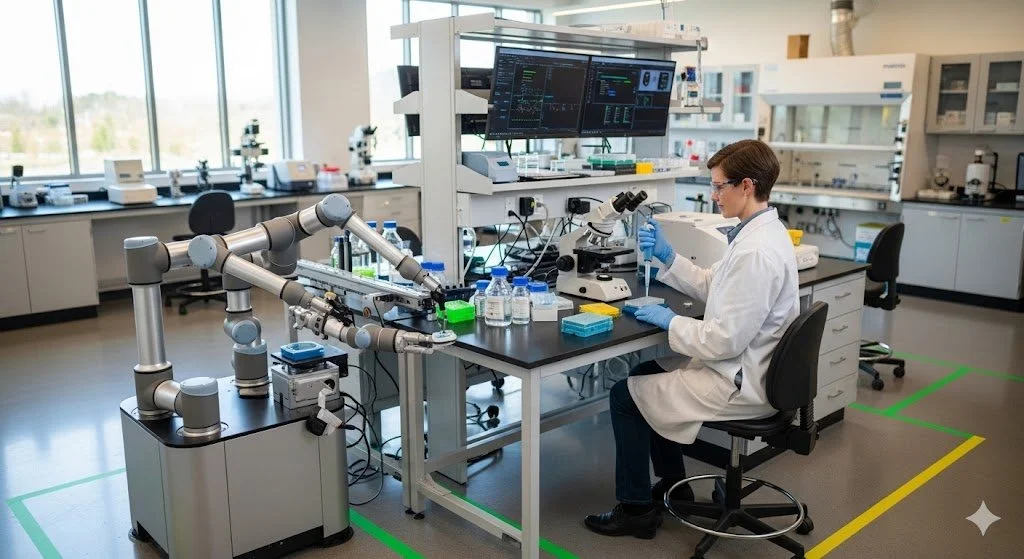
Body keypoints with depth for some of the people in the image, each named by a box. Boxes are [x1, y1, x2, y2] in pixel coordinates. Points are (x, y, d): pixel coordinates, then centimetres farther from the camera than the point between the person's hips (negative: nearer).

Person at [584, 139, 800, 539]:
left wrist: (669, 321, -15)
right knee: (647, 373, 22)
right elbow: (713, 287, 15)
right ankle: (673, 485, 32)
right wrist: (667, 256, 5)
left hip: (740, 382, -10)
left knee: (625, 395, -3)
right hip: (742, 365, 10)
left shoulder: (756, 252, -29)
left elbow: (725, 340, -28)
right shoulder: (761, 232, 4)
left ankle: (636, 509, 13)